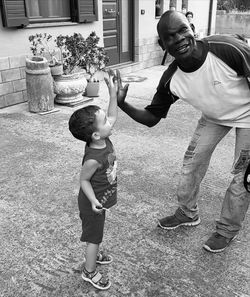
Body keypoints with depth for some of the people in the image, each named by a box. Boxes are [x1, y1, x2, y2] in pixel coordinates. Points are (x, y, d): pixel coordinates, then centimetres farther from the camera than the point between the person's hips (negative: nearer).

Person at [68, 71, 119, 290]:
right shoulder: (93, 159, -35)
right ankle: (89, 271, 31)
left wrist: (113, 93, -7)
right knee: (94, 236, 10)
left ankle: (94, 254, 53)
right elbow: (84, 180, -22)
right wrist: (93, 201, -31)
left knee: (96, 234, 29)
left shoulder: (104, 140, -12)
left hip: (101, 199, 8)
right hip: (94, 203, -8)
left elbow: (113, 116, -1)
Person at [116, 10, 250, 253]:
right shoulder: (171, 80, -23)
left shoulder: (228, 48, -37)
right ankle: (187, 213, 33)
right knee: (192, 162, 7)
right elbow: (151, 118, -14)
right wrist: (123, 105, -32)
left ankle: (228, 229, 26)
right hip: (214, 117, 4)